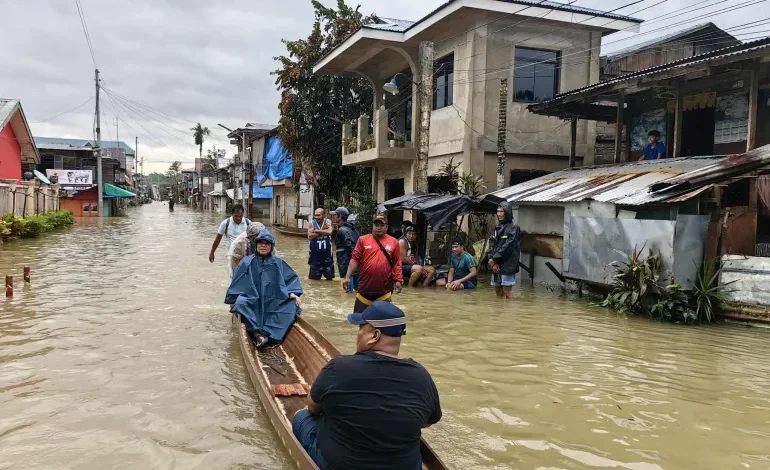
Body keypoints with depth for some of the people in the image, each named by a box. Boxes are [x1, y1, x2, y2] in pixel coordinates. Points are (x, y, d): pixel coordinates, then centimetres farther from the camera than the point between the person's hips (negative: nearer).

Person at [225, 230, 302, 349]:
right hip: (251, 301, -1)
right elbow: (237, 283, 8)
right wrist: (233, 301, -2)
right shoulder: (247, 262, 9)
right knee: (240, 302, -35)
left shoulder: (279, 263, 12)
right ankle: (257, 334, -45)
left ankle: (270, 334, -39)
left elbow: (291, 279, 9)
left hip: (273, 302, 1)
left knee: (291, 304, -27)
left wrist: (292, 293, -9)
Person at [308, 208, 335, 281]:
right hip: (315, 253, 0)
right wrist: (323, 231, -17)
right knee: (315, 277, 7)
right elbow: (310, 236, -15)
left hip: (326, 252, 0)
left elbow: (329, 232, -23)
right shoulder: (312, 223, -2)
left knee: (329, 276, 9)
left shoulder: (328, 222, -2)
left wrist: (317, 231, -16)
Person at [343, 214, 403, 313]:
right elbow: (355, 259, 0)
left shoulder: (393, 242, 4)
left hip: (384, 289, 0)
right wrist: (348, 277, -8)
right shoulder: (363, 240, 3)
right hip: (365, 287, 0)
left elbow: (396, 263, 5)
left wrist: (398, 280, -1)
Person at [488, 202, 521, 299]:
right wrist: (493, 262, -7)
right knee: (498, 291, 12)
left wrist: (494, 259, -12)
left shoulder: (514, 228, -6)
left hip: (507, 266, -6)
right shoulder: (496, 228, 13)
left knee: (507, 293, -4)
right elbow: (491, 245, 6)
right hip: (495, 266, 6)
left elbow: (507, 247, -14)